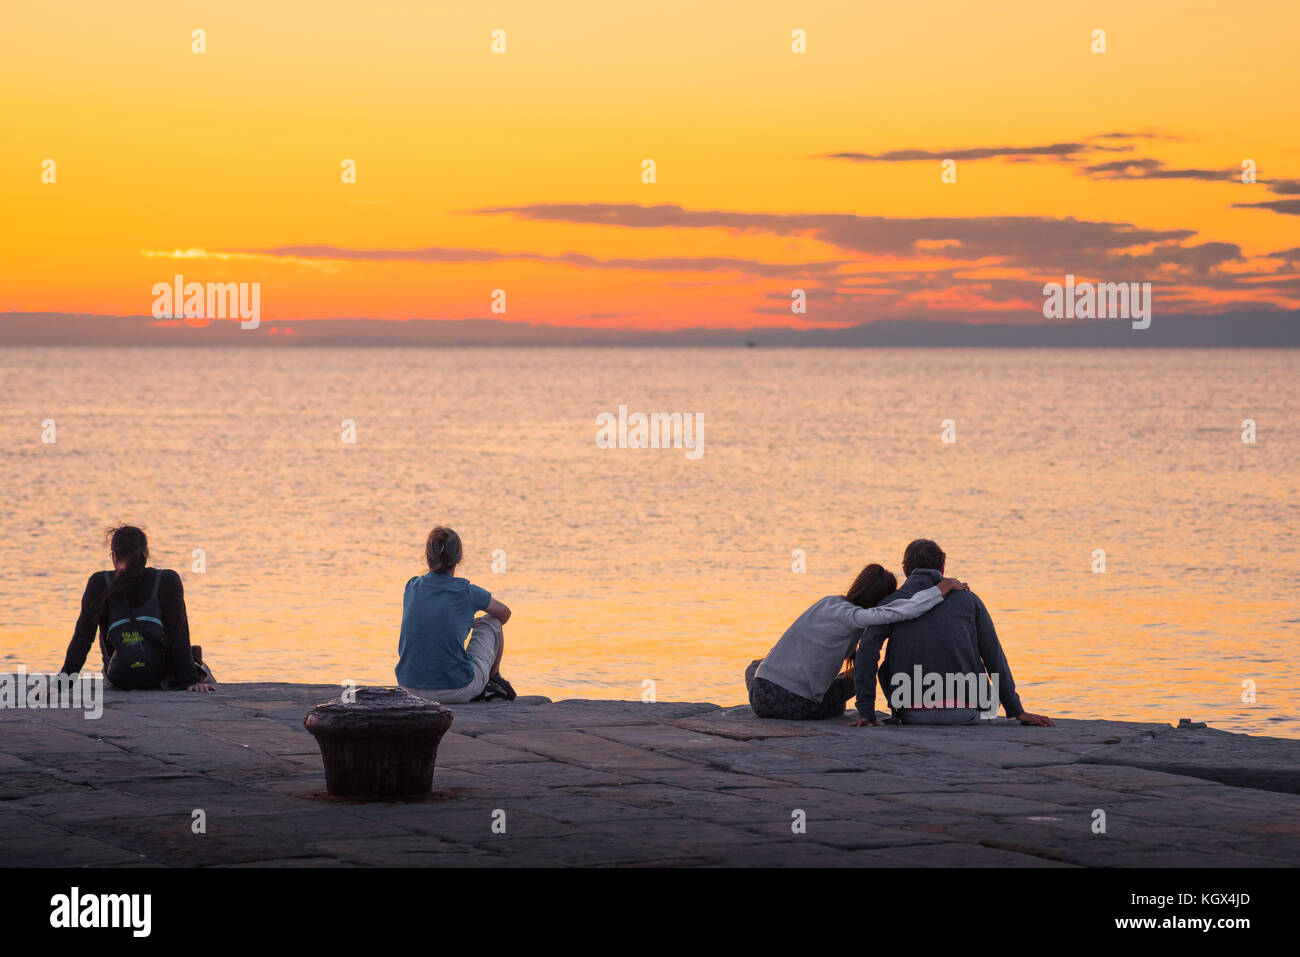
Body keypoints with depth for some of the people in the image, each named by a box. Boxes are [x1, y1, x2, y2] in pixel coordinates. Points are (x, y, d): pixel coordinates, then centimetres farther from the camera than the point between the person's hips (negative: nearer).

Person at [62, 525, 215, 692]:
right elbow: (179, 636, -8)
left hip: (119, 681, 1)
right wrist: (190, 680, -5)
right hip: (161, 677, -1)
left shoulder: (100, 584, -7)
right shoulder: (168, 581, -8)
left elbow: (83, 636, -5)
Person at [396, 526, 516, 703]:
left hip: (411, 688, 4)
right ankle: (494, 680, 37)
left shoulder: (412, 587, 2)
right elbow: (504, 613, 15)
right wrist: (473, 624, 36)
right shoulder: (466, 591, -7)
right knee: (491, 621, 19)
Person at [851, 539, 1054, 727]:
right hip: (966, 715, 1)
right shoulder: (968, 599, 13)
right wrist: (1017, 710, 17)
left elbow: (868, 647, -6)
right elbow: (994, 656, 12)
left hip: (913, 715, -1)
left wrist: (866, 711, -7)